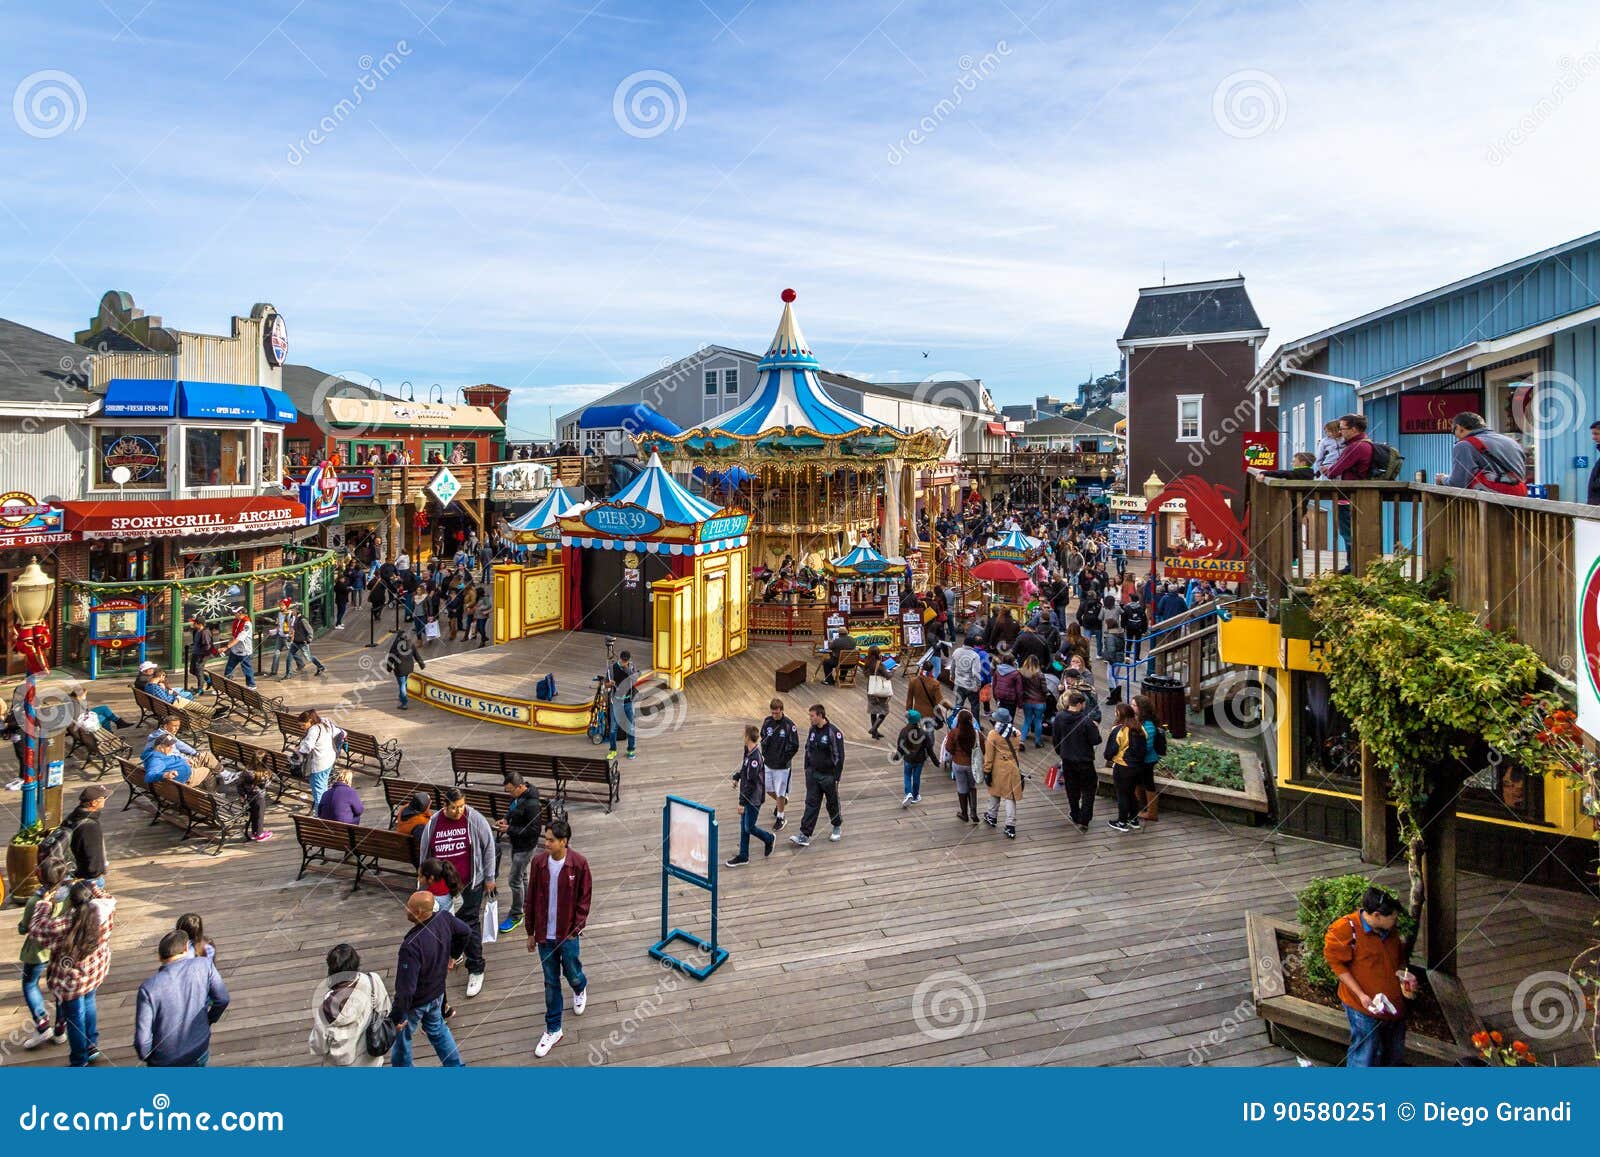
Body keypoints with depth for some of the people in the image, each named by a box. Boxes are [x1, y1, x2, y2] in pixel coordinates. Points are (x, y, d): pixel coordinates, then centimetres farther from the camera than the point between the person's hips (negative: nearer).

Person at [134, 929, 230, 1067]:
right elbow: (222, 999, -7)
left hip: (165, 1063, -2)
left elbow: (142, 1038, -20)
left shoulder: (148, 989, -22)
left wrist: (145, 1056, 1)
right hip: (200, 1054, 2)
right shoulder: (204, 965, -16)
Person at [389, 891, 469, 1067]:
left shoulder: (411, 945, -38)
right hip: (437, 992, 7)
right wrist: (452, 955, 19)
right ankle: (455, 1066, 41)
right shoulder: (444, 919, -19)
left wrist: (397, 1016, -19)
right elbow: (465, 932, 4)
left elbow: (405, 988, -32)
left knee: (401, 1035, 20)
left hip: (416, 1001, -7)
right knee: (437, 1028, 30)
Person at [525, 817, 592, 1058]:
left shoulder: (578, 863, -15)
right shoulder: (539, 862, -8)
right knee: (551, 982, 11)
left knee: (572, 974, 13)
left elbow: (585, 897, -6)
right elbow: (532, 898, 1)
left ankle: (581, 989, 50)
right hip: (545, 934, 2)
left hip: (567, 933, -2)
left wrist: (577, 926, -13)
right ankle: (553, 1030, 23)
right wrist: (531, 932, 6)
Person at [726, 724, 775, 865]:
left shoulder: (755, 757, -26)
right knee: (743, 825, 14)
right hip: (747, 797, 9)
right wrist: (737, 777, 9)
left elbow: (750, 782, -25)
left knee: (749, 827, 2)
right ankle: (743, 856, 23)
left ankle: (769, 839, 27)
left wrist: (742, 802, -22)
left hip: (753, 798, -9)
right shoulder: (749, 752, 2)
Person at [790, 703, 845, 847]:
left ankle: (838, 827, 36)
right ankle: (804, 836, 1)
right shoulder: (812, 730, 2)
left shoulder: (833, 733, -18)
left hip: (828, 775, -5)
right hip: (813, 773, 5)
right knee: (811, 804, 2)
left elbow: (839, 757, -16)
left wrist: (836, 778, -15)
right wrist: (807, 769, 12)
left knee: (832, 803, 13)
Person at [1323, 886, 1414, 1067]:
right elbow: (1336, 964, -16)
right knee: (1365, 1059, -2)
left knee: (1393, 1056, 21)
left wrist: (1405, 976, 0)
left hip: (1394, 1004, 7)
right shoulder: (1345, 930, -21)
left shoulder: (1390, 931, 2)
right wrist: (1361, 995, -20)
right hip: (1366, 1006, -7)